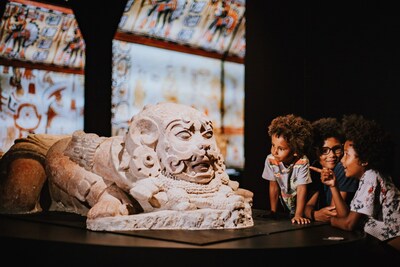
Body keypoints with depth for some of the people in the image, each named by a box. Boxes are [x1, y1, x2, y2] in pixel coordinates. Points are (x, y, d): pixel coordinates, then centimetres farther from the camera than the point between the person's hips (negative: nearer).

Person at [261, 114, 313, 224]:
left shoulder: (302, 162, -23)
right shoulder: (270, 160, -13)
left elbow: (302, 189, -23)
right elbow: (274, 186, -4)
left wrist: (298, 215, -29)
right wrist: (273, 212, -2)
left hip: (303, 208, -3)